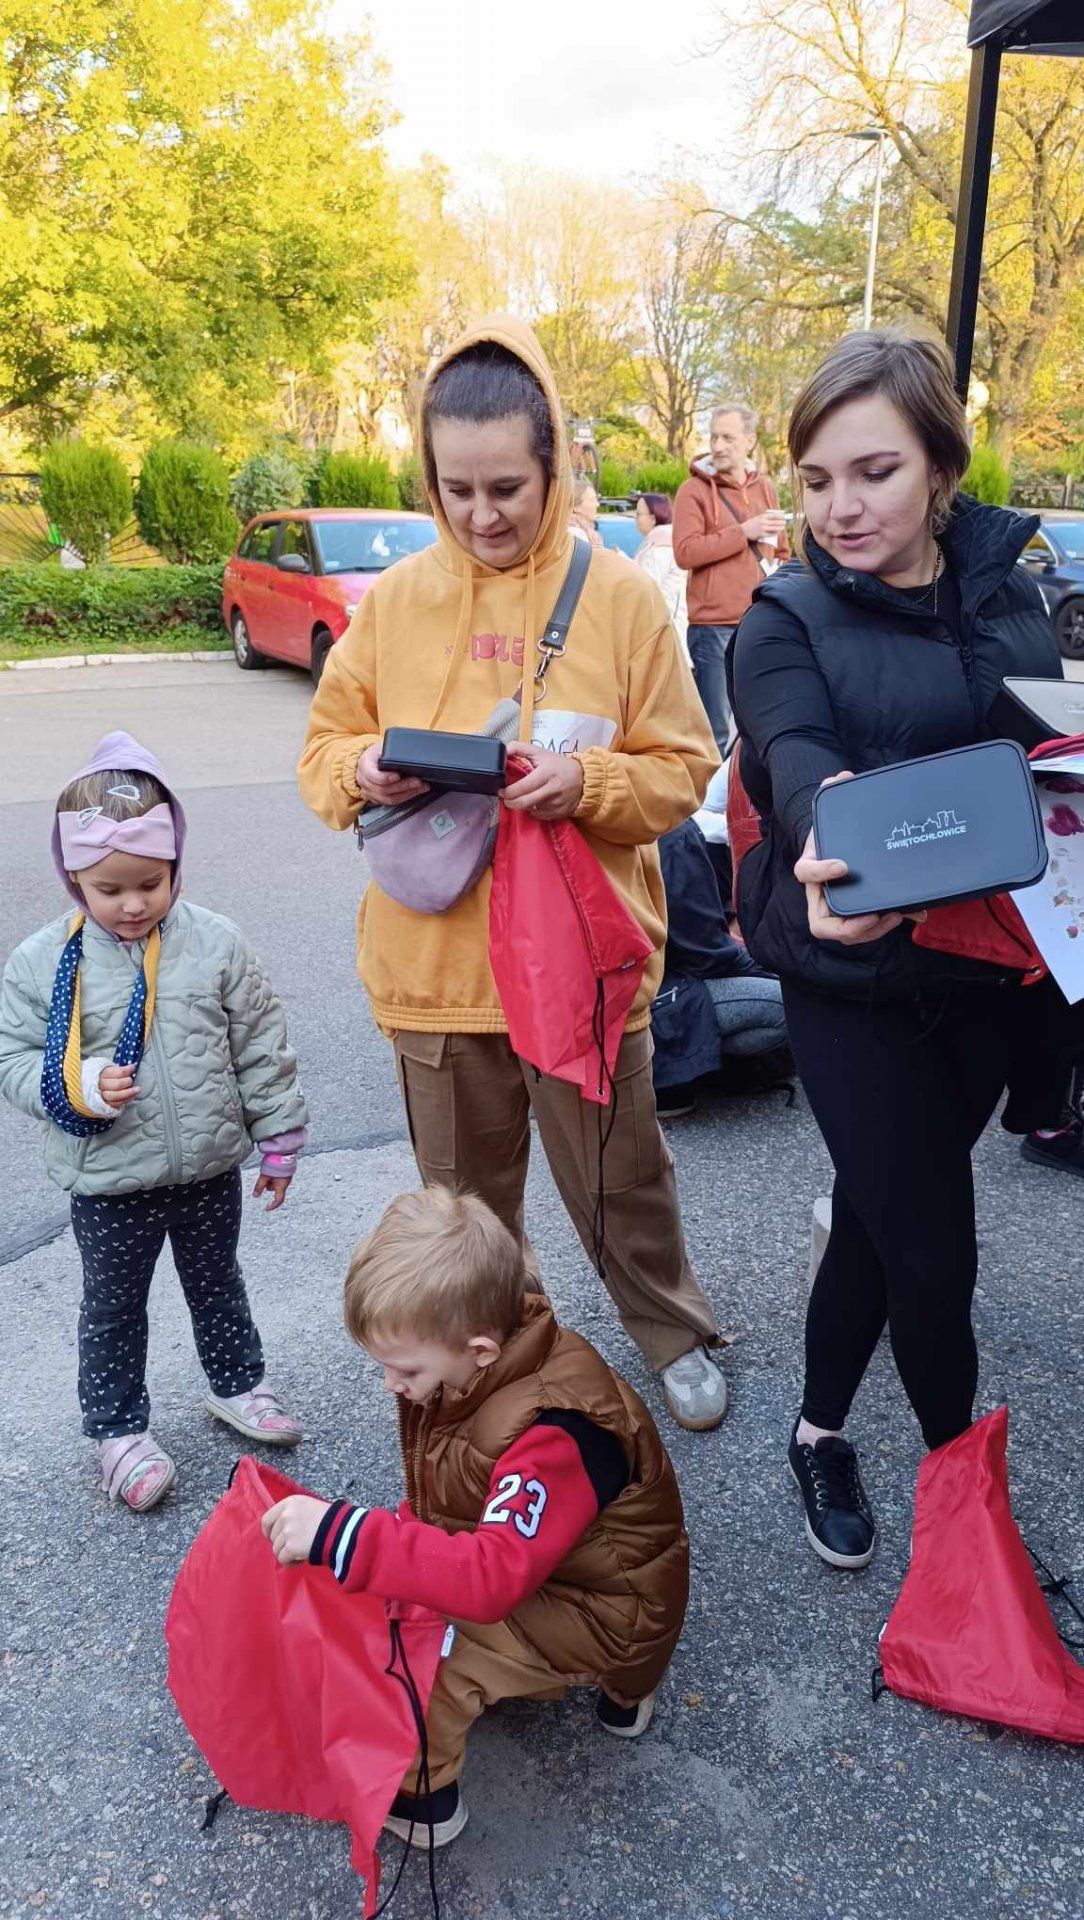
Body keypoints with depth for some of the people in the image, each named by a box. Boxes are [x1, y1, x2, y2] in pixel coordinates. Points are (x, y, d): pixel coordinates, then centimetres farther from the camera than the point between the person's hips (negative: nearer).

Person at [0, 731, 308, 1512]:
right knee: (114, 1306, 16)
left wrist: (278, 1138, 1)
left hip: (210, 1167, 1)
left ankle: (238, 1385, 46)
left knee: (216, 1281, 23)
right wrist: (85, 1089, -25)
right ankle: (120, 1428, 36)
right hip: (109, 1183, -1)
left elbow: (261, 1045, -4)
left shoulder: (216, 943, -10)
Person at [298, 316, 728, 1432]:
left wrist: (588, 779, -22)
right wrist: (364, 771, -16)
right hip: (433, 958, 2)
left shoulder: (621, 595, -5)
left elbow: (681, 772, -3)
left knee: (620, 1180, 15)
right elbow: (322, 754, 6)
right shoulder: (395, 599, 1)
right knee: (465, 1191, 19)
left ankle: (674, 1336, 42)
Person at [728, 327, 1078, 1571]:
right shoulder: (787, 622, -7)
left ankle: (822, 1433, 39)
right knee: (931, 1251, 0)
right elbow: (799, 759, -26)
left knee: (883, 1214, 15)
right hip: (858, 982, -3)